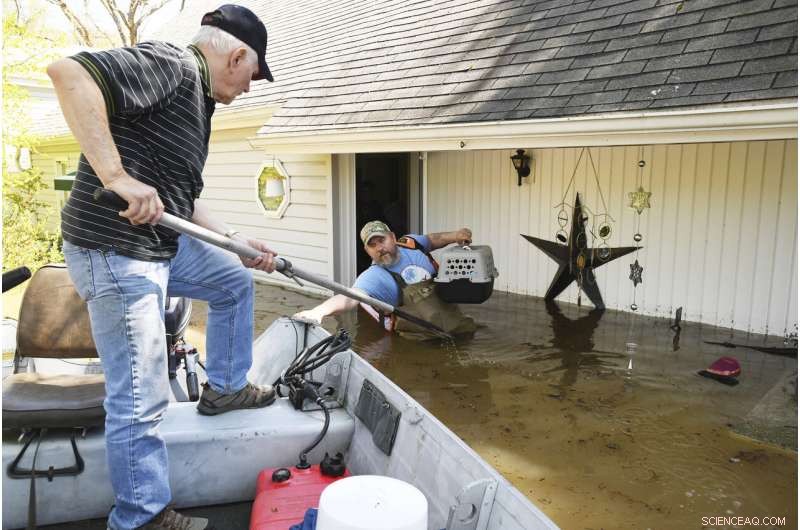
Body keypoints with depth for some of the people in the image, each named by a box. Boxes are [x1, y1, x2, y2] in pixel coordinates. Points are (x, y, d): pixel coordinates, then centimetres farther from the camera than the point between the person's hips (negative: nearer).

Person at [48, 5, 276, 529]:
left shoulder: (198, 100, 17)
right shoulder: (174, 64, -12)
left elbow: (184, 201, 20)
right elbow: (68, 71, -28)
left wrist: (241, 243, 16)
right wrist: (117, 176, -32)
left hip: (163, 244, 10)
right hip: (114, 253, -10)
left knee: (236, 279, 26)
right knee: (141, 399, -2)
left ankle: (224, 386, 37)